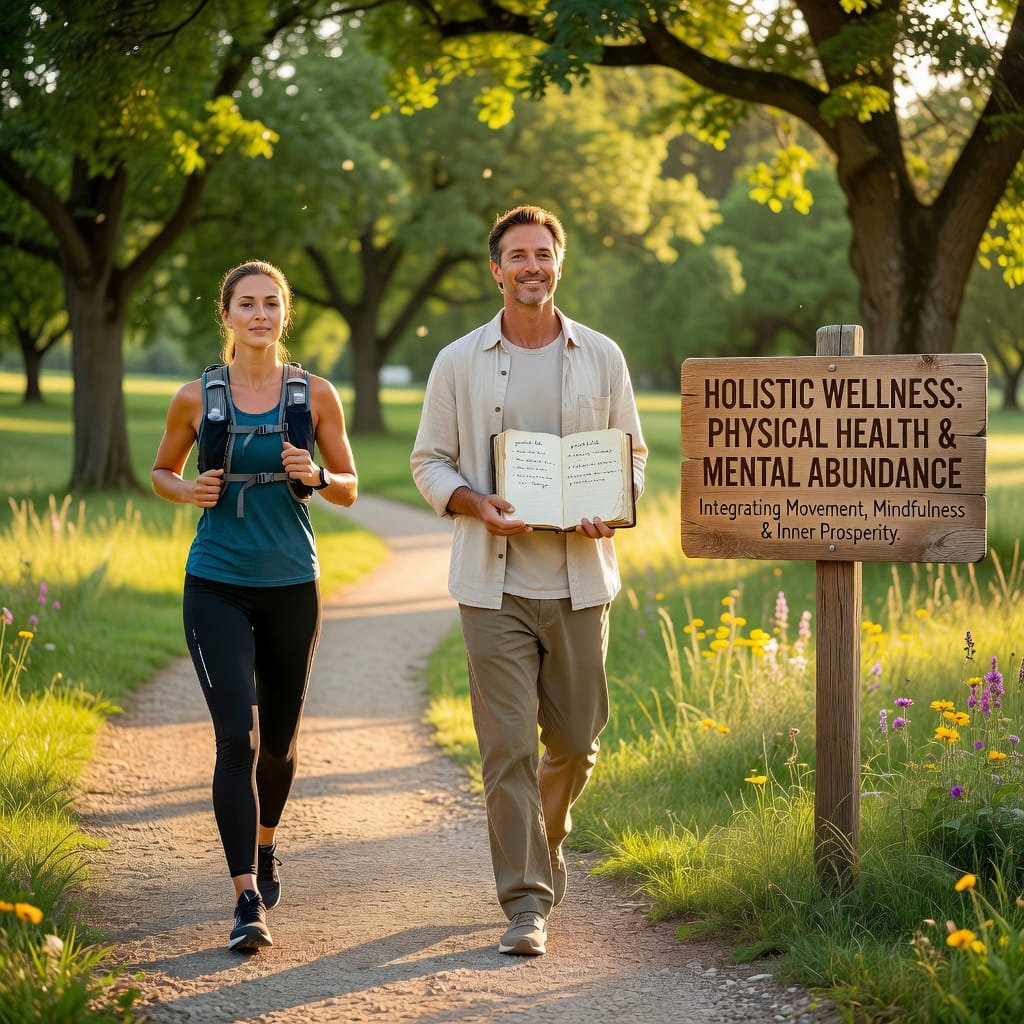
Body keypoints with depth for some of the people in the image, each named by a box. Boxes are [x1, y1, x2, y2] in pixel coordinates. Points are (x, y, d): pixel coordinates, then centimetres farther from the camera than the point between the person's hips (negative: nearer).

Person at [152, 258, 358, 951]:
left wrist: (316, 475, -14)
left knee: (279, 738, 15)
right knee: (237, 737, -14)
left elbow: (349, 491, 7)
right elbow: (162, 471, 14)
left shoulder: (316, 395, 1)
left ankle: (264, 844, 45)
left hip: (292, 587, 2)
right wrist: (187, 491, -8)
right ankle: (249, 901, -15)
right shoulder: (197, 398, 0)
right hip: (217, 587, -2)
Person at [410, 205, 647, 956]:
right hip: (495, 584, -1)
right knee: (507, 746, -6)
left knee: (576, 739, 8)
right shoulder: (460, 363, 3)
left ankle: (546, 836, 40)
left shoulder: (601, 358, 6)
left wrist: (613, 512, -9)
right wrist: (475, 503, -13)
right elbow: (430, 461, 7)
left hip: (579, 581, 2)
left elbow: (631, 454, 12)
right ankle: (526, 904, 0)